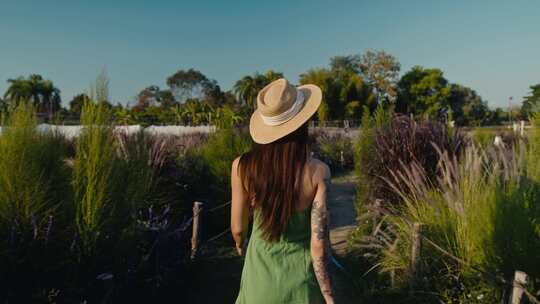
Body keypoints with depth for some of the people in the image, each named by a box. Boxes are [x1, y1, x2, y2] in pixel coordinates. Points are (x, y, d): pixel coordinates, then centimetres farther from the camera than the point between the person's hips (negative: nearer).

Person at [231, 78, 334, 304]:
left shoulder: (242, 167, -17)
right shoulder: (318, 172, -21)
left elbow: (238, 228, -5)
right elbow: (319, 245, -19)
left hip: (260, 274, 1)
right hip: (301, 279, -1)